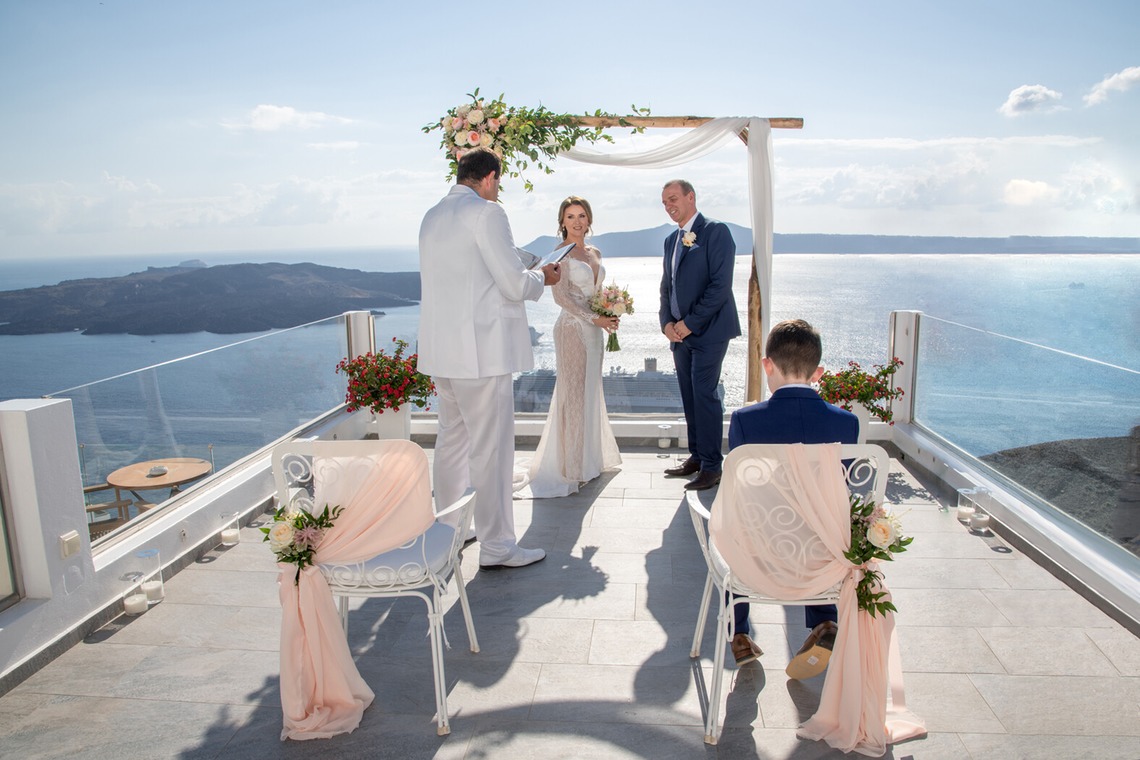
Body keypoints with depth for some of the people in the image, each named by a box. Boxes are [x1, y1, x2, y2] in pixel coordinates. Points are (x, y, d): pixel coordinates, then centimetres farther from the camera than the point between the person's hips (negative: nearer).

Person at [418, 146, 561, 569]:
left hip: (441, 351, 9)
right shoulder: (486, 212, -11)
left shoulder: (432, 217, 15)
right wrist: (543, 278, 6)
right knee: (491, 449, -2)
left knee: (452, 440, 18)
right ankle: (496, 546, 7)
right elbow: (514, 283, -15)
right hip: (481, 351, -9)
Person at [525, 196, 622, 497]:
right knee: (573, 393, -4)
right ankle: (571, 466, 4)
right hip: (572, 328, -8)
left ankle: (590, 459, 24)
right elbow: (560, 295, -13)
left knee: (590, 392, 13)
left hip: (593, 329, 8)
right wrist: (594, 318, -18)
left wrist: (610, 313, 2)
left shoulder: (595, 253, 15)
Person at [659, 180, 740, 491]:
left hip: (708, 330, -7)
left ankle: (712, 466, 0)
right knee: (689, 396, 10)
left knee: (704, 394, -8)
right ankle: (696, 456, 20)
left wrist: (689, 323, -16)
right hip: (680, 333, 8)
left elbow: (720, 285, -16)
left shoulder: (716, 232, -8)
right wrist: (667, 323, 2)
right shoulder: (671, 240, 17)